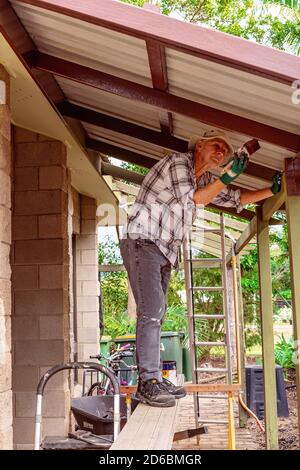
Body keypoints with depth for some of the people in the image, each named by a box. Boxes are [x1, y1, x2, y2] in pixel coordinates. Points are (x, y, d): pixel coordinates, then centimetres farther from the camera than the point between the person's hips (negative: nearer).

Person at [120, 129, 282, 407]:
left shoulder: (205, 180, 18)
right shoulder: (178, 162, -7)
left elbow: (236, 199, 23)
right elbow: (193, 199, -16)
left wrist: (272, 191, 17)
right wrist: (227, 178, -19)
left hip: (163, 252, 10)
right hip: (142, 241, -9)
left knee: (155, 315, 8)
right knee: (151, 309, -19)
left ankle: (153, 379, 12)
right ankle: (147, 383, -20)